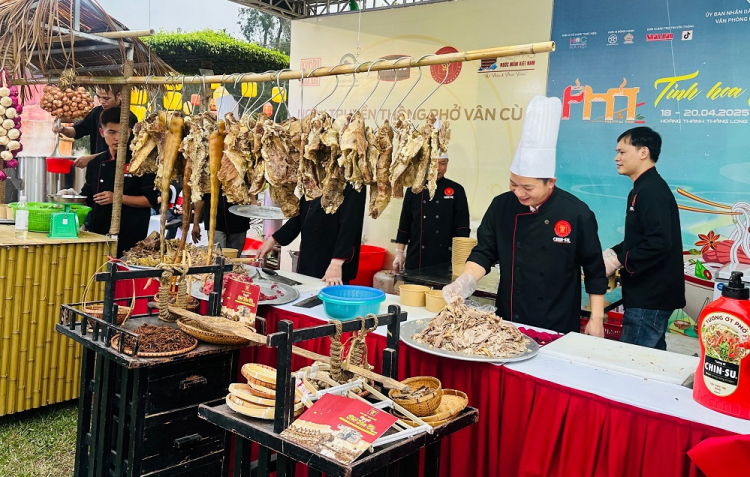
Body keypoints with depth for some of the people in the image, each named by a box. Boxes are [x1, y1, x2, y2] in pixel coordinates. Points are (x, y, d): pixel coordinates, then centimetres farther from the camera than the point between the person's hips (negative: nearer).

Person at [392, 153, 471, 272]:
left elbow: (463, 226, -1)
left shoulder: (456, 190, 2)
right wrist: (399, 253, 6)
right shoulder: (414, 190, 7)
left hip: (445, 259, -1)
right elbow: (404, 223, 9)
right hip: (416, 257, 2)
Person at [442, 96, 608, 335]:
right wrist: (465, 282, -18)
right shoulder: (501, 206, -4)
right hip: (508, 322, 3)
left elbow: (594, 272, -5)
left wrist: (596, 320, -3)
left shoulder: (577, 214, -12)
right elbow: (484, 253, 0)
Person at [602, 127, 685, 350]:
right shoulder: (643, 189, 14)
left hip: (651, 298, -10)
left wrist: (617, 262, -19)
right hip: (648, 294, 10)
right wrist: (611, 253, 6)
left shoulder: (652, 191, -18)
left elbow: (659, 244, -27)